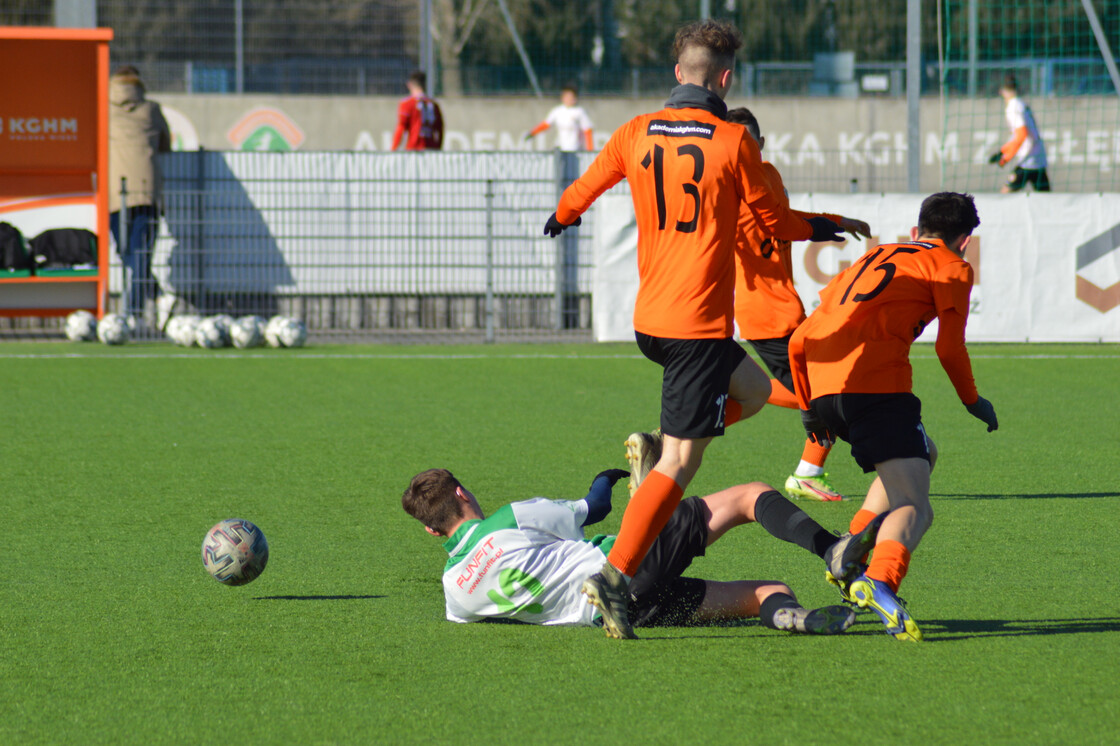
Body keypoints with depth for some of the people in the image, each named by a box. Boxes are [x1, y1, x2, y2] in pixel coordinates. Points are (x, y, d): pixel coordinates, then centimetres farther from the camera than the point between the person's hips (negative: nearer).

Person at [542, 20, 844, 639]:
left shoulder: (636, 135, 6)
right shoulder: (733, 142, -9)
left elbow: (585, 187, 22)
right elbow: (773, 221, 2)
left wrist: (562, 218, 45)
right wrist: (820, 229, 22)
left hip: (648, 320, 7)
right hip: (699, 323, -7)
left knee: (753, 388, 27)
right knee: (680, 463, -8)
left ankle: (656, 449, 11)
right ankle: (615, 576, -19)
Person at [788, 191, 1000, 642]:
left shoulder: (872, 258, 32)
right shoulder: (951, 267, 14)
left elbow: (800, 341, 29)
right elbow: (949, 348, 3)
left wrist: (809, 408, 38)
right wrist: (972, 402, 19)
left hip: (823, 386, 7)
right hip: (876, 384, -7)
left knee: (923, 455, 30)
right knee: (913, 508, -14)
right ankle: (879, 579, -47)